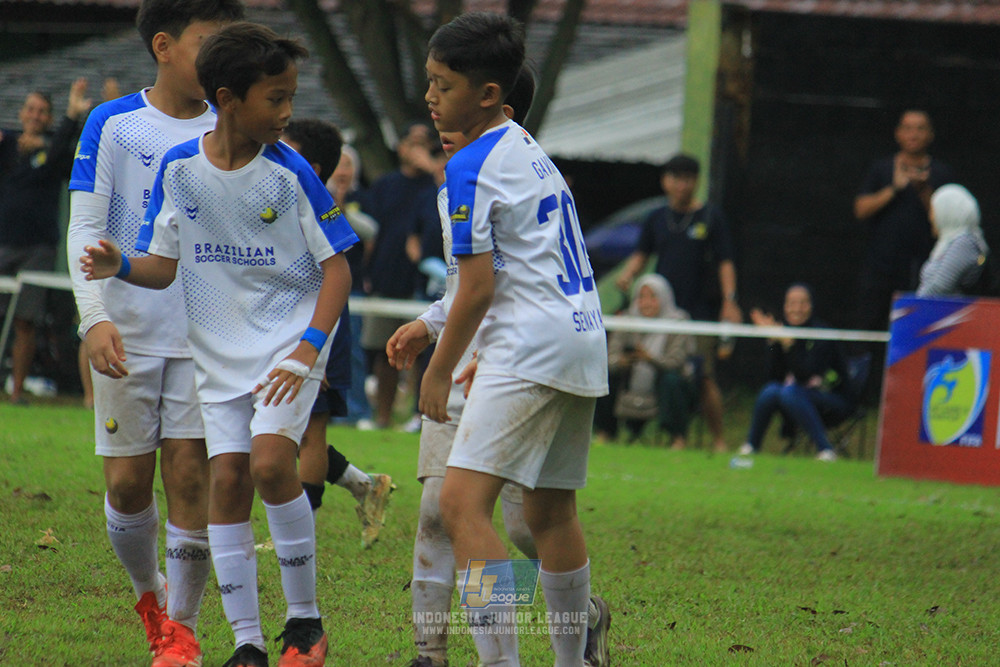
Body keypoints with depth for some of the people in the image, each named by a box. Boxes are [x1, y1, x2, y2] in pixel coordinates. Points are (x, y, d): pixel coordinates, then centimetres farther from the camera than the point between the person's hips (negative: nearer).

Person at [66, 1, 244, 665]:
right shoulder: (112, 125, -2)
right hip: (127, 335, -1)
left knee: (191, 478, -5)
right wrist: (96, 317, -17)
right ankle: (149, 594, 29)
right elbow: (85, 229, -5)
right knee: (127, 485, 2)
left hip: (206, 336, 1)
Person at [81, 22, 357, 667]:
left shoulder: (290, 172, -11)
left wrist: (310, 347, -20)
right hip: (219, 349, 4)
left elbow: (337, 267, -7)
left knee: (271, 461, -21)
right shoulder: (178, 169, -3)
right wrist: (121, 267, -15)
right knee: (228, 479, -1)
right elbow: (164, 266, 7)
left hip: (289, 340, -4)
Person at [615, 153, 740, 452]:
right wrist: (628, 274, -3)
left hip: (699, 312, -4)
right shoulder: (657, 218, 13)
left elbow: (725, 262, 1)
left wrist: (730, 301, -9)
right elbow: (641, 254, 19)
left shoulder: (711, 217, 4)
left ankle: (719, 439, 0)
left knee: (704, 379, -8)